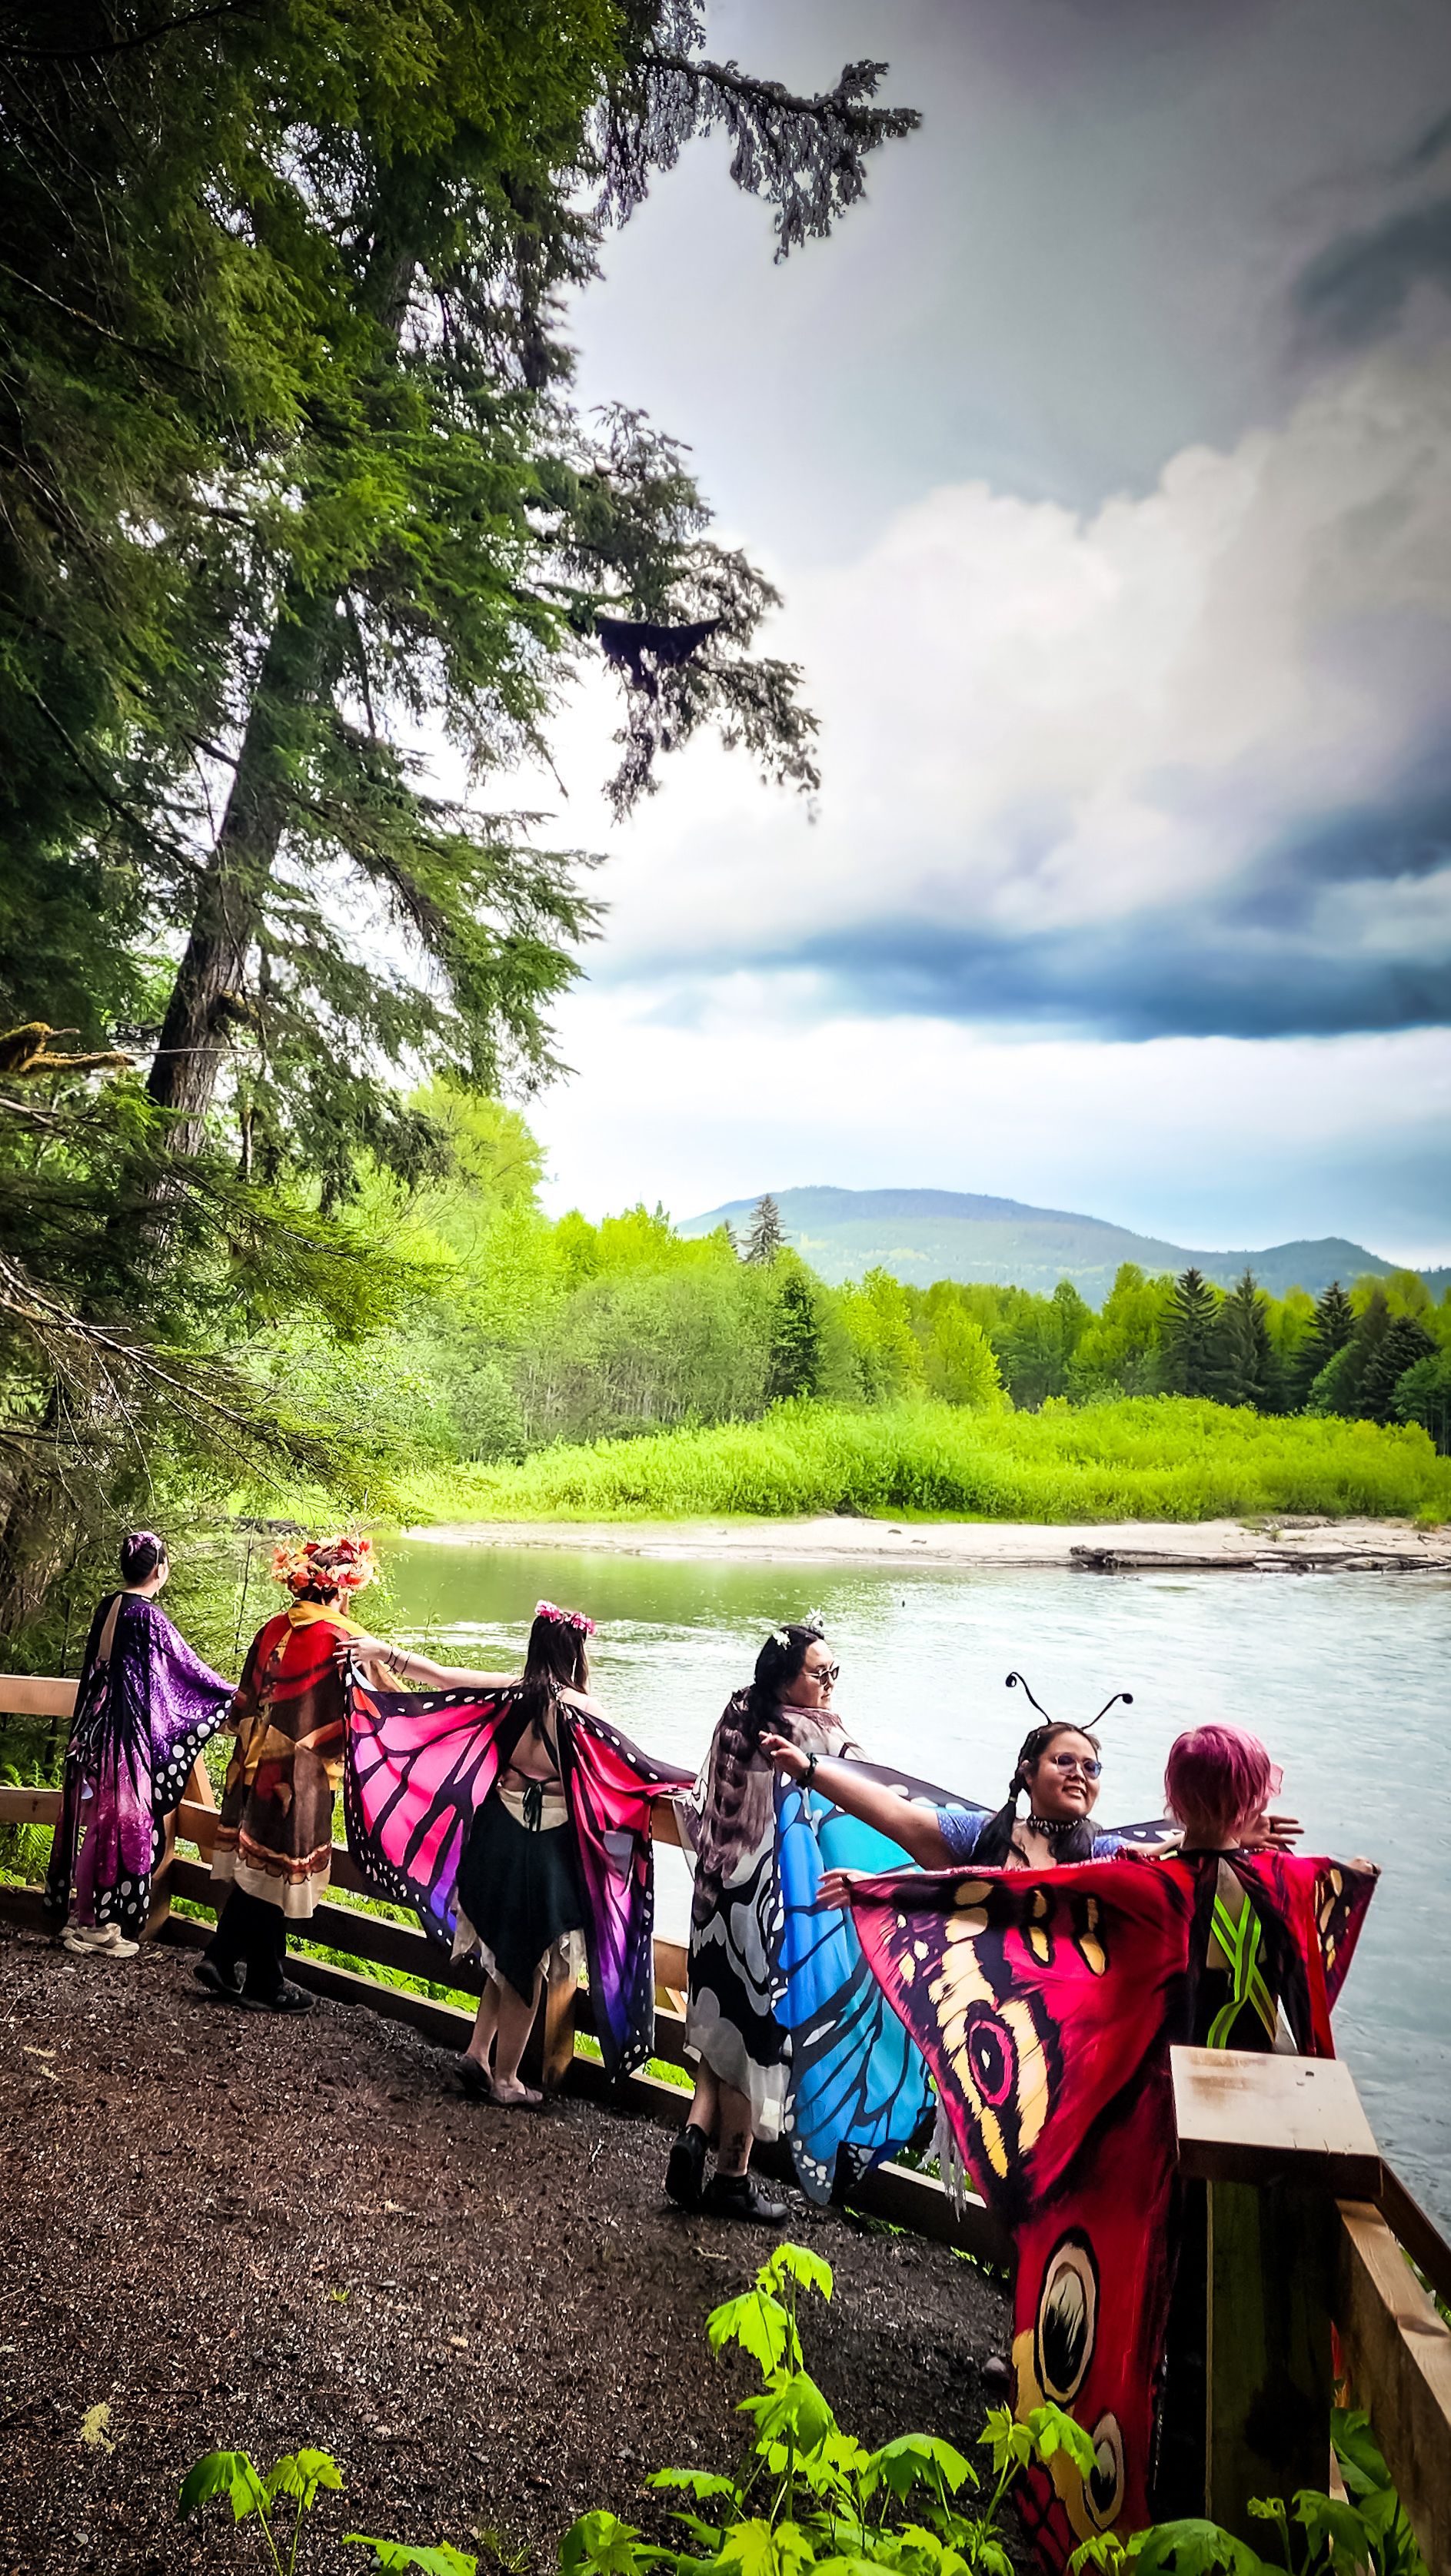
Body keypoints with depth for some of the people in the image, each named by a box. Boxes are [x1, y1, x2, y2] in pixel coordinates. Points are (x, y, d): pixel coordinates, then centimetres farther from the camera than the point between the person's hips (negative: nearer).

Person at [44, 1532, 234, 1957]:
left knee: (91, 1818, 15)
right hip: (125, 1730, -8)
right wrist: (234, 1698, 2)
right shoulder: (147, 1616, -16)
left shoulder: (106, 1607, 7)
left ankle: (78, 1912, 24)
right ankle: (94, 1924, 10)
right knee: (117, 1821, 2)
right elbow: (187, 1668, -10)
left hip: (94, 1725, 8)